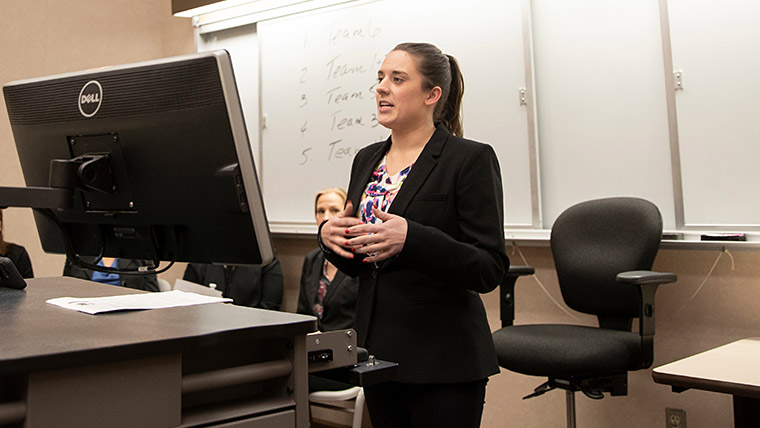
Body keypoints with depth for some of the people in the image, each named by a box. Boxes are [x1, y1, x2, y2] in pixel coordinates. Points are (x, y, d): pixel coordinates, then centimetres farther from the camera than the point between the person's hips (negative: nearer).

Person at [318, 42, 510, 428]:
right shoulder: (367, 159, 9)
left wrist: (409, 238, -28)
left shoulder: (470, 159, -11)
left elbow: (490, 270, -15)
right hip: (378, 351, 6)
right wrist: (329, 236, -6)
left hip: (443, 362, -6)